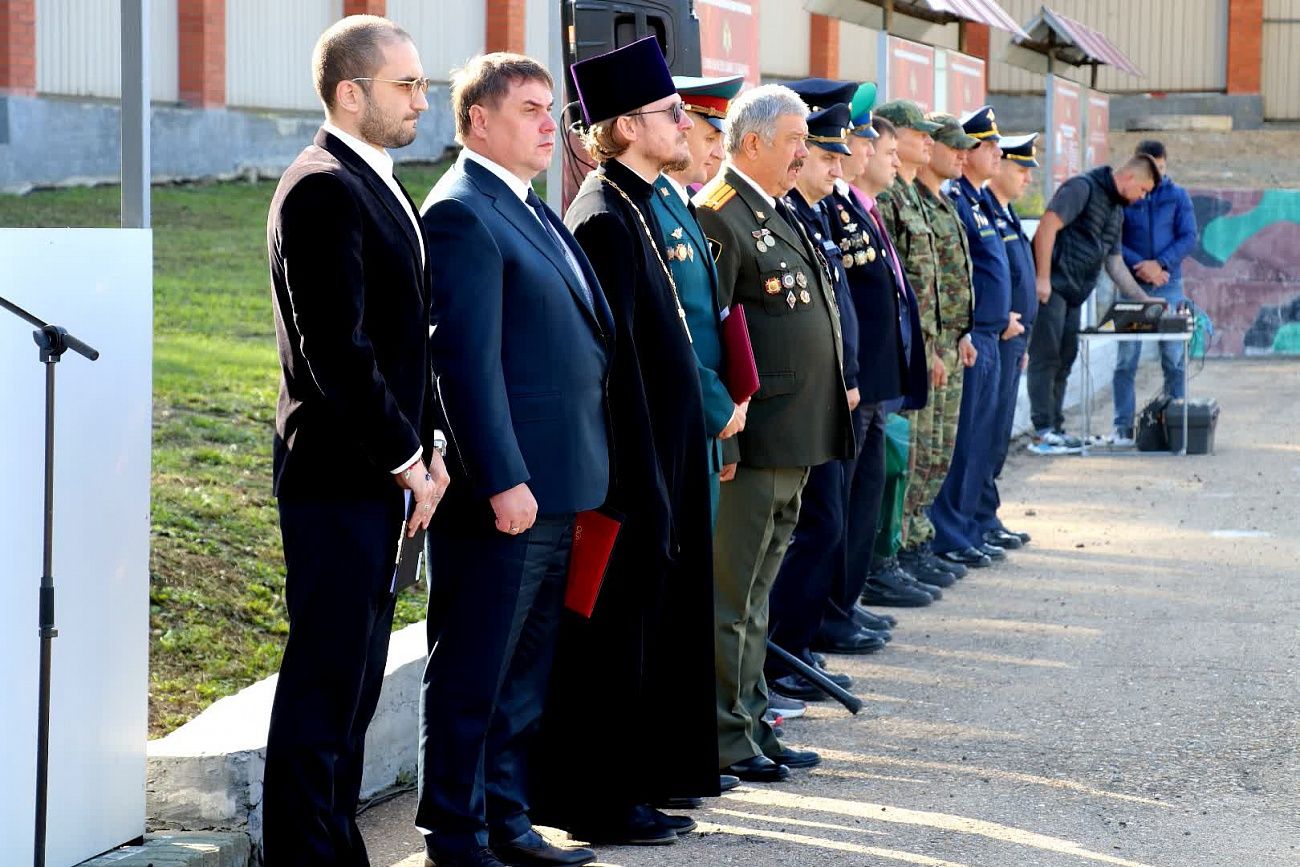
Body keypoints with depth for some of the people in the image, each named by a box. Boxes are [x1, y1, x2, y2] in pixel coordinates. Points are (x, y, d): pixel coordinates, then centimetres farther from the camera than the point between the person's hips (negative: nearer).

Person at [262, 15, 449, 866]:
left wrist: (423, 447, 10)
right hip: (340, 476, -10)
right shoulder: (324, 190, -15)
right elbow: (337, 350, -20)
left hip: (382, 476, 10)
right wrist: (406, 460, -14)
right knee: (325, 681, -5)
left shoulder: (379, 188, 16)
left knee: (354, 681, 14)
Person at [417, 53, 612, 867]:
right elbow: (468, 360, -18)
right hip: (503, 491, -9)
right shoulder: (463, 213, -12)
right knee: (472, 675, 0)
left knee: (526, 673, 15)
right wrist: (504, 481, -22)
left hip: (555, 489, 9)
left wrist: (575, 476, 14)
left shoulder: (533, 211, 17)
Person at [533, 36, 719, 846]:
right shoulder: (607, 218, -18)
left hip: (662, 460, 10)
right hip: (635, 468, -10)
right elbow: (615, 360, -21)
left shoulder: (638, 207, 12)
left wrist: (674, 469, 18)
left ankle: (654, 771, 27)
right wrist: (645, 485, -21)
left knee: (659, 620, 17)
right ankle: (600, 800, 7)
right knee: (616, 634, -1)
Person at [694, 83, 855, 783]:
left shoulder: (777, 214, 17)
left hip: (793, 442, 10)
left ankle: (750, 724, 23)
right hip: (752, 445, -10)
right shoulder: (720, 216, -14)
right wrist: (721, 441, -21)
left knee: (756, 594, 16)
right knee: (731, 595, -2)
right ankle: (724, 738, 3)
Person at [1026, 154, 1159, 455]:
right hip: (1050, 286, -9)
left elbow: (1115, 263, 24)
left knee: (1064, 360, 10)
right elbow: (1047, 227, -18)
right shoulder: (1082, 188, -9)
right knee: (1046, 357, -8)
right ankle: (1043, 433, -8)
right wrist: (1043, 278, -22)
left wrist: (1144, 300, 19)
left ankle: (1055, 429, 15)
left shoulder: (1117, 211, 19)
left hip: (1073, 294, 9)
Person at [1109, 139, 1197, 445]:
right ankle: (1123, 427, 2)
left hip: (1168, 285, 1)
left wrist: (1160, 264, -12)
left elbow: (1189, 237, 2)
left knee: (1174, 359, 0)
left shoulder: (1178, 196, 8)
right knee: (1126, 359, -2)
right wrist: (1139, 266, -14)